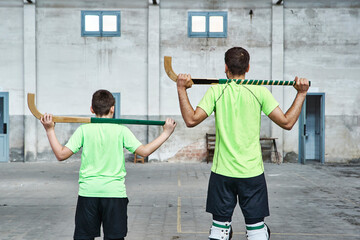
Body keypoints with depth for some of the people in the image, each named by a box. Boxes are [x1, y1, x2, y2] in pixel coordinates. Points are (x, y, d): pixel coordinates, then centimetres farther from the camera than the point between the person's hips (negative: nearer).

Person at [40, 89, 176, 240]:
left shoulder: (84, 130, -1)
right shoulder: (121, 130, -3)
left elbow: (61, 154, -3)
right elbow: (144, 151, -5)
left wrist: (50, 131, 7)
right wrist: (166, 134, 4)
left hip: (88, 192, 1)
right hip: (115, 192, -1)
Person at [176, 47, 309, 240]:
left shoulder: (216, 91, -3)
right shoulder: (260, 91, -3)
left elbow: (191, 120, -7)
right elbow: (287, 122, -5)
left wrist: (181, 90, 1)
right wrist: (301, 94, 4)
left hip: (222, 172, 0)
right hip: (252, 173, 0)